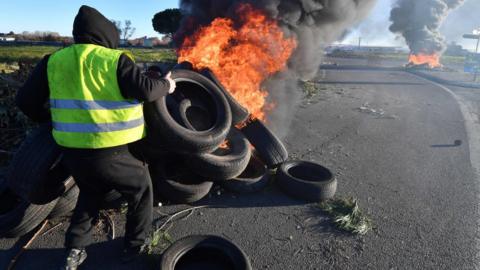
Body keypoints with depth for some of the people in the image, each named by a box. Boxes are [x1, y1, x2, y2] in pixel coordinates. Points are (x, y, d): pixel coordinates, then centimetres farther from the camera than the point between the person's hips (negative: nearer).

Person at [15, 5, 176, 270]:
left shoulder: (55, 60, 7)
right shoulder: (114, 60, -8)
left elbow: (26, 99, 9)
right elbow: (145, 90, -15)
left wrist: (46, 118, 27)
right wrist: (165, 85, 5)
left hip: (72, 151, 6)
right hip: (109, 153, -5)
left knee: (90, 193, 32)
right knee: (141, 188, 20)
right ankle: (134, 245, 29)